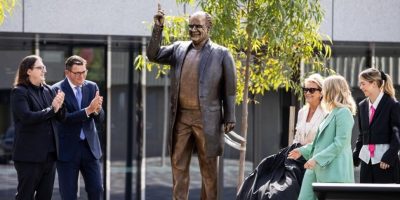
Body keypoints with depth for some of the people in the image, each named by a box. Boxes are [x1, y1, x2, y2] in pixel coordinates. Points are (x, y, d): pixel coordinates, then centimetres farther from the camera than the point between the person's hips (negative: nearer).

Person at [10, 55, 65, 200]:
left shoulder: (48, 90, 12)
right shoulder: (19, 92, -7)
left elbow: (61, 117, 11)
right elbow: (27, 117, -20)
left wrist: (59, 105, -10)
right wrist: (51, 109, -15)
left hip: (49, 153, 6)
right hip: (29, 154, -6)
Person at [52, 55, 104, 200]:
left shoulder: (92, 87, 5)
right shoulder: (57, 90, -9)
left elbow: (100, 118, 2)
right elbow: (64, 118, -19)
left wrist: (97, 109, -22)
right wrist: (88, 110, -30)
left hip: (90, 146, 4)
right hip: (68, 149, -4)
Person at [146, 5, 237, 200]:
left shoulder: (221, 54, -3)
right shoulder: (179, 49, 10)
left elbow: (229, 90, -3)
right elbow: (153, 55, 5)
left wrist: (229, 119, -6)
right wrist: (158, 29, -6)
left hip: (206, 119, -4)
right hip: (181, 117, 4)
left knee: (208, 167, 4)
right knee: (178, 164, 7)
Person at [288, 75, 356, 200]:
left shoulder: (343, 113, -12)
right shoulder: (332, 113, 18)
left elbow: (340, 143, -19)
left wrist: (317, 159, -21)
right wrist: (303, 151, 19)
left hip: (334, 171, -10)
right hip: (317, 169, 10)